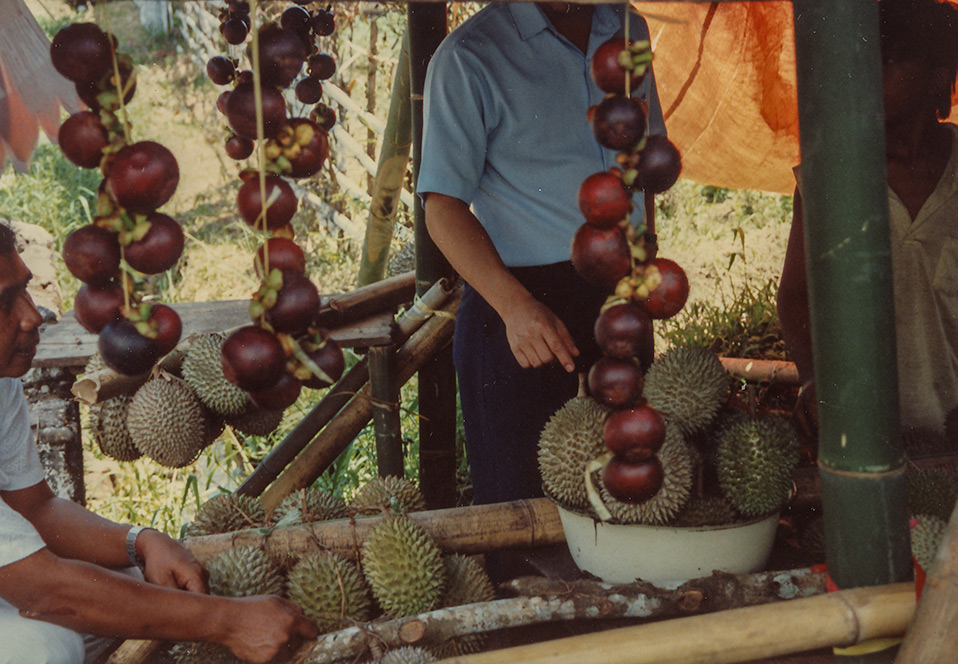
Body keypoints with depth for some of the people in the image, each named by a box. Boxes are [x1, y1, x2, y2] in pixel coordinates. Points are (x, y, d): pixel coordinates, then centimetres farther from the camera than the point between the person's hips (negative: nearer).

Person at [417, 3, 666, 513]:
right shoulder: (469, 56, -9)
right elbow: (443, 207, -13)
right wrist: (515, 306, -25)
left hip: (620, 296, 5)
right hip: (520, 303, -5)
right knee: (517, 505, 0)